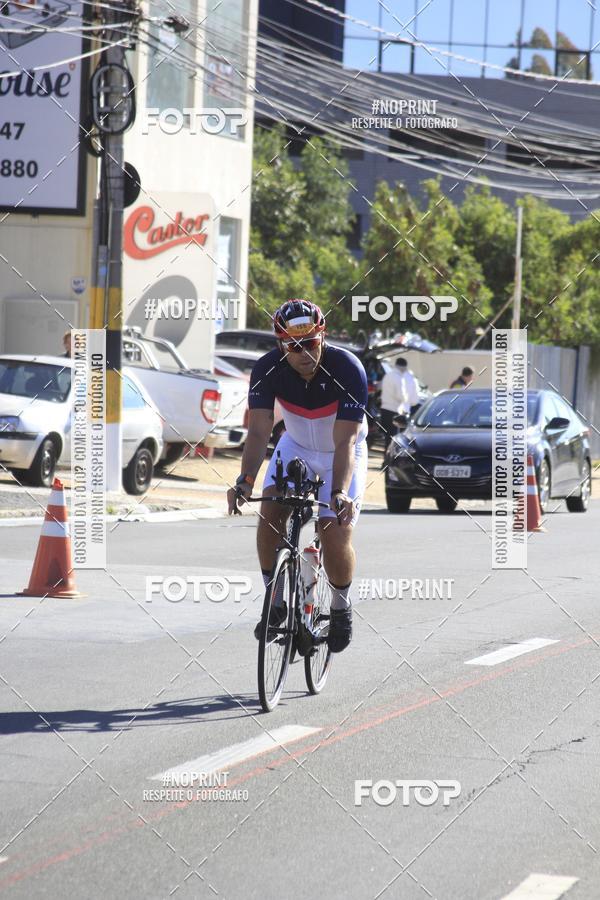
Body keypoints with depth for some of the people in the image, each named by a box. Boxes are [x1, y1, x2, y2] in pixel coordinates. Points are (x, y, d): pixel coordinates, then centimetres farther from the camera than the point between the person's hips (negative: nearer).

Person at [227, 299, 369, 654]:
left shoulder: (347, 369, -32)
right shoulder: (268, 369, -25)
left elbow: (344, 442, -35)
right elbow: (259, 430, -30)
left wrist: (340, 492, -50)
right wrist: (245, 481, -46)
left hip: (342, 453, -2)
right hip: (296, 445, 2)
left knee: (336, 537, -14)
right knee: (270, 512, -22)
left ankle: (342, 606, 15)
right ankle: (275, 600, -3)